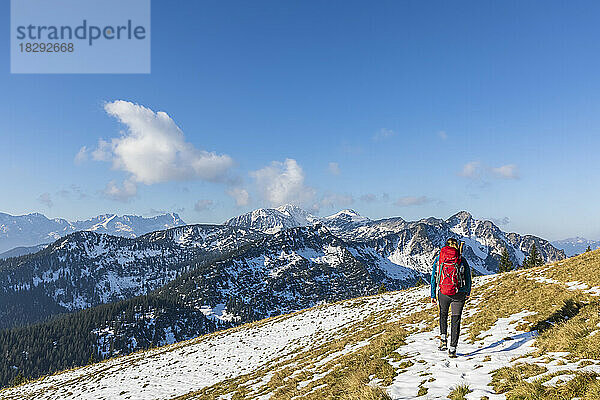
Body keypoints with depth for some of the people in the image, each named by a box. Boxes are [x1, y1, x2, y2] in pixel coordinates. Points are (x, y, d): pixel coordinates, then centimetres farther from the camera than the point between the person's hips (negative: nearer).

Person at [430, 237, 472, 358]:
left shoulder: (438, 260, 3)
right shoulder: (462, 260, 1)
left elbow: (433, 278, 4)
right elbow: (468, 277, 8)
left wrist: (433, 295, 10)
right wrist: (468, 292, 22)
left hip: (443, 293, 1)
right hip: (459, 294, -1)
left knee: (443, 314, 26)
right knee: (456, 320, 7)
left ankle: (443, 339, 13)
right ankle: (452, 349, 6)